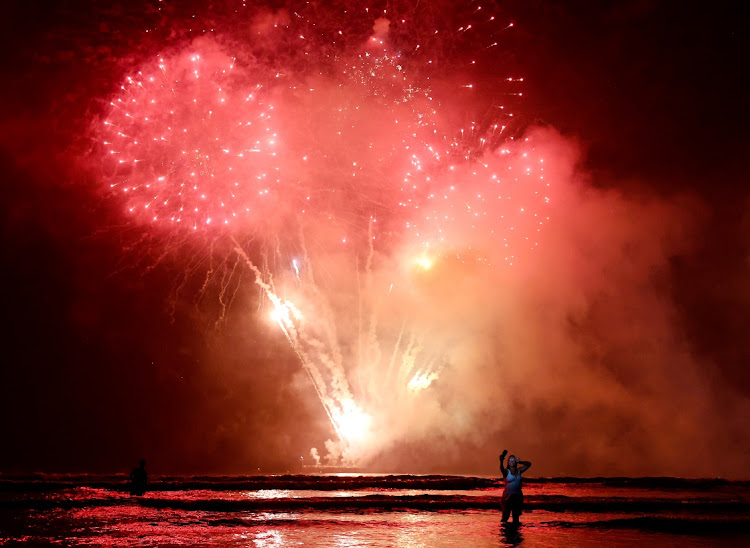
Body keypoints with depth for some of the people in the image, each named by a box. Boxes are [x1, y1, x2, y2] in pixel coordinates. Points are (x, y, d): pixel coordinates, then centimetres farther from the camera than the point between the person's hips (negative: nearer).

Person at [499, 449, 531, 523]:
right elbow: (501, 468, -29)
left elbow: (528, 464, 14)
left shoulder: (519, 471, 9)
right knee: (505, 516, -10)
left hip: (518, 496, 5)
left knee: (516, 517, 7)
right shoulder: (506, 471, -6)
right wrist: (501, 461, -49)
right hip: (508, 496, -4)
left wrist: (520, 462, -3)